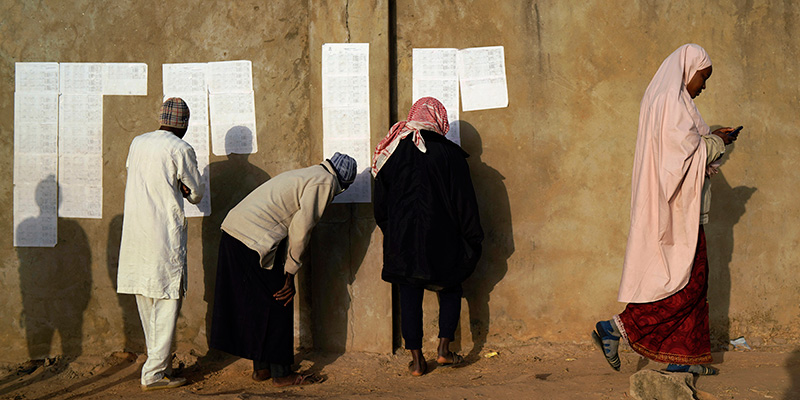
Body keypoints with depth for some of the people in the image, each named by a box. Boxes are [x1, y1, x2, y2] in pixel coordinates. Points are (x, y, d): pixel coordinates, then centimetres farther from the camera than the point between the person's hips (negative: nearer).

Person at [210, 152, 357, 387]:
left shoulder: (306, 175, 26)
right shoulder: (325, 182, -3)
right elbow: (301, 228, -10)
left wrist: (287, 269, 20)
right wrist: (290, 272, -3)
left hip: (233, 230, 10)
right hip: (255, 238, -10)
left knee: (256, 302, 17)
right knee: (278, 303, 2)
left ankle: (261, 367, 27)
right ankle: (280, 374, 10)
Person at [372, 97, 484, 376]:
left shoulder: (392, 152, 2)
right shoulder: (450, 153, -7)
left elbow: (381, 204, 7)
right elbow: (464, 199, -5)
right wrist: (473, 239, 3)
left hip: (402, 238, 2)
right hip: (441, 237, -1)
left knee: (410, 297, 8)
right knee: (450, 290, 18)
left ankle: (417, 360, 11)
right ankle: (444, 350, 13)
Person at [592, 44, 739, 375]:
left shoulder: (662, 99, 17)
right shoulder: (672, 102, -14)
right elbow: (688, 151, -18)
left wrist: (709, 138, 15)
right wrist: (717, 142, -2)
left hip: (667, 206, 11)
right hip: (676, 208, -11)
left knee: (686, 279, 11)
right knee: (687, 279, -6)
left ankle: (681, 358, 14)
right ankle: (616, 328, -7)